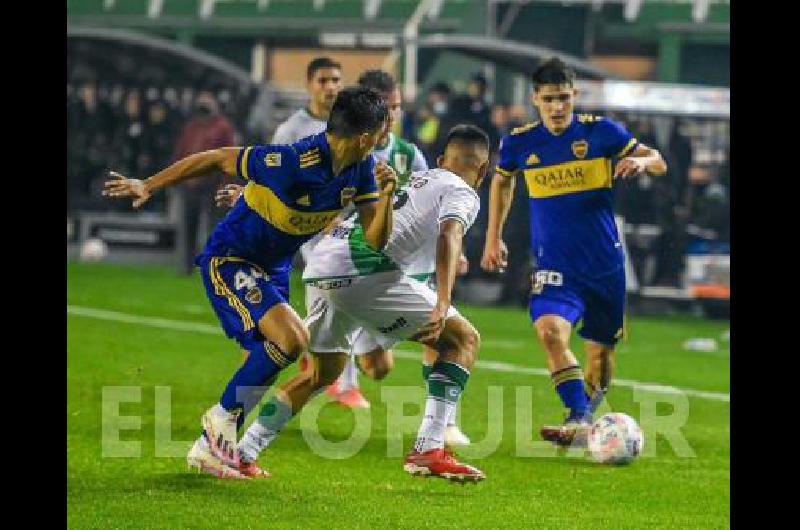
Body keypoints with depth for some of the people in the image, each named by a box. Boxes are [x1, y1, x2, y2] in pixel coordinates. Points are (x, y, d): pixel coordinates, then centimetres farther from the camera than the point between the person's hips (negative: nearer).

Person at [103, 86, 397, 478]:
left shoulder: (361, 170, -10)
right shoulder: (291, 162, -31)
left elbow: (375, 240, -6)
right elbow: (217, 160, -20)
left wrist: (385, 196, -26)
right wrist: (148, 186, -15)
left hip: (273, 268, 8)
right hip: (229, 259, -8)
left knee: (266, 361, 14)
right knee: (292, 338, -24)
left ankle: (210, 448, 30)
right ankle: (224, 417, -5)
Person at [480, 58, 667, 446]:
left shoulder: (601, 131, -5)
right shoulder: (520, 143, 0)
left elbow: (659, 163, 1)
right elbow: (502, 181, 21)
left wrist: (640, 162, -22)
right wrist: (493, 237, 20)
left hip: (605, 263, 1)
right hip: (554, 264, -1)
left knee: (601, 351, 8)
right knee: (550, 330, -27)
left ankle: (586, 415, 32)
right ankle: (578, 420, -30)